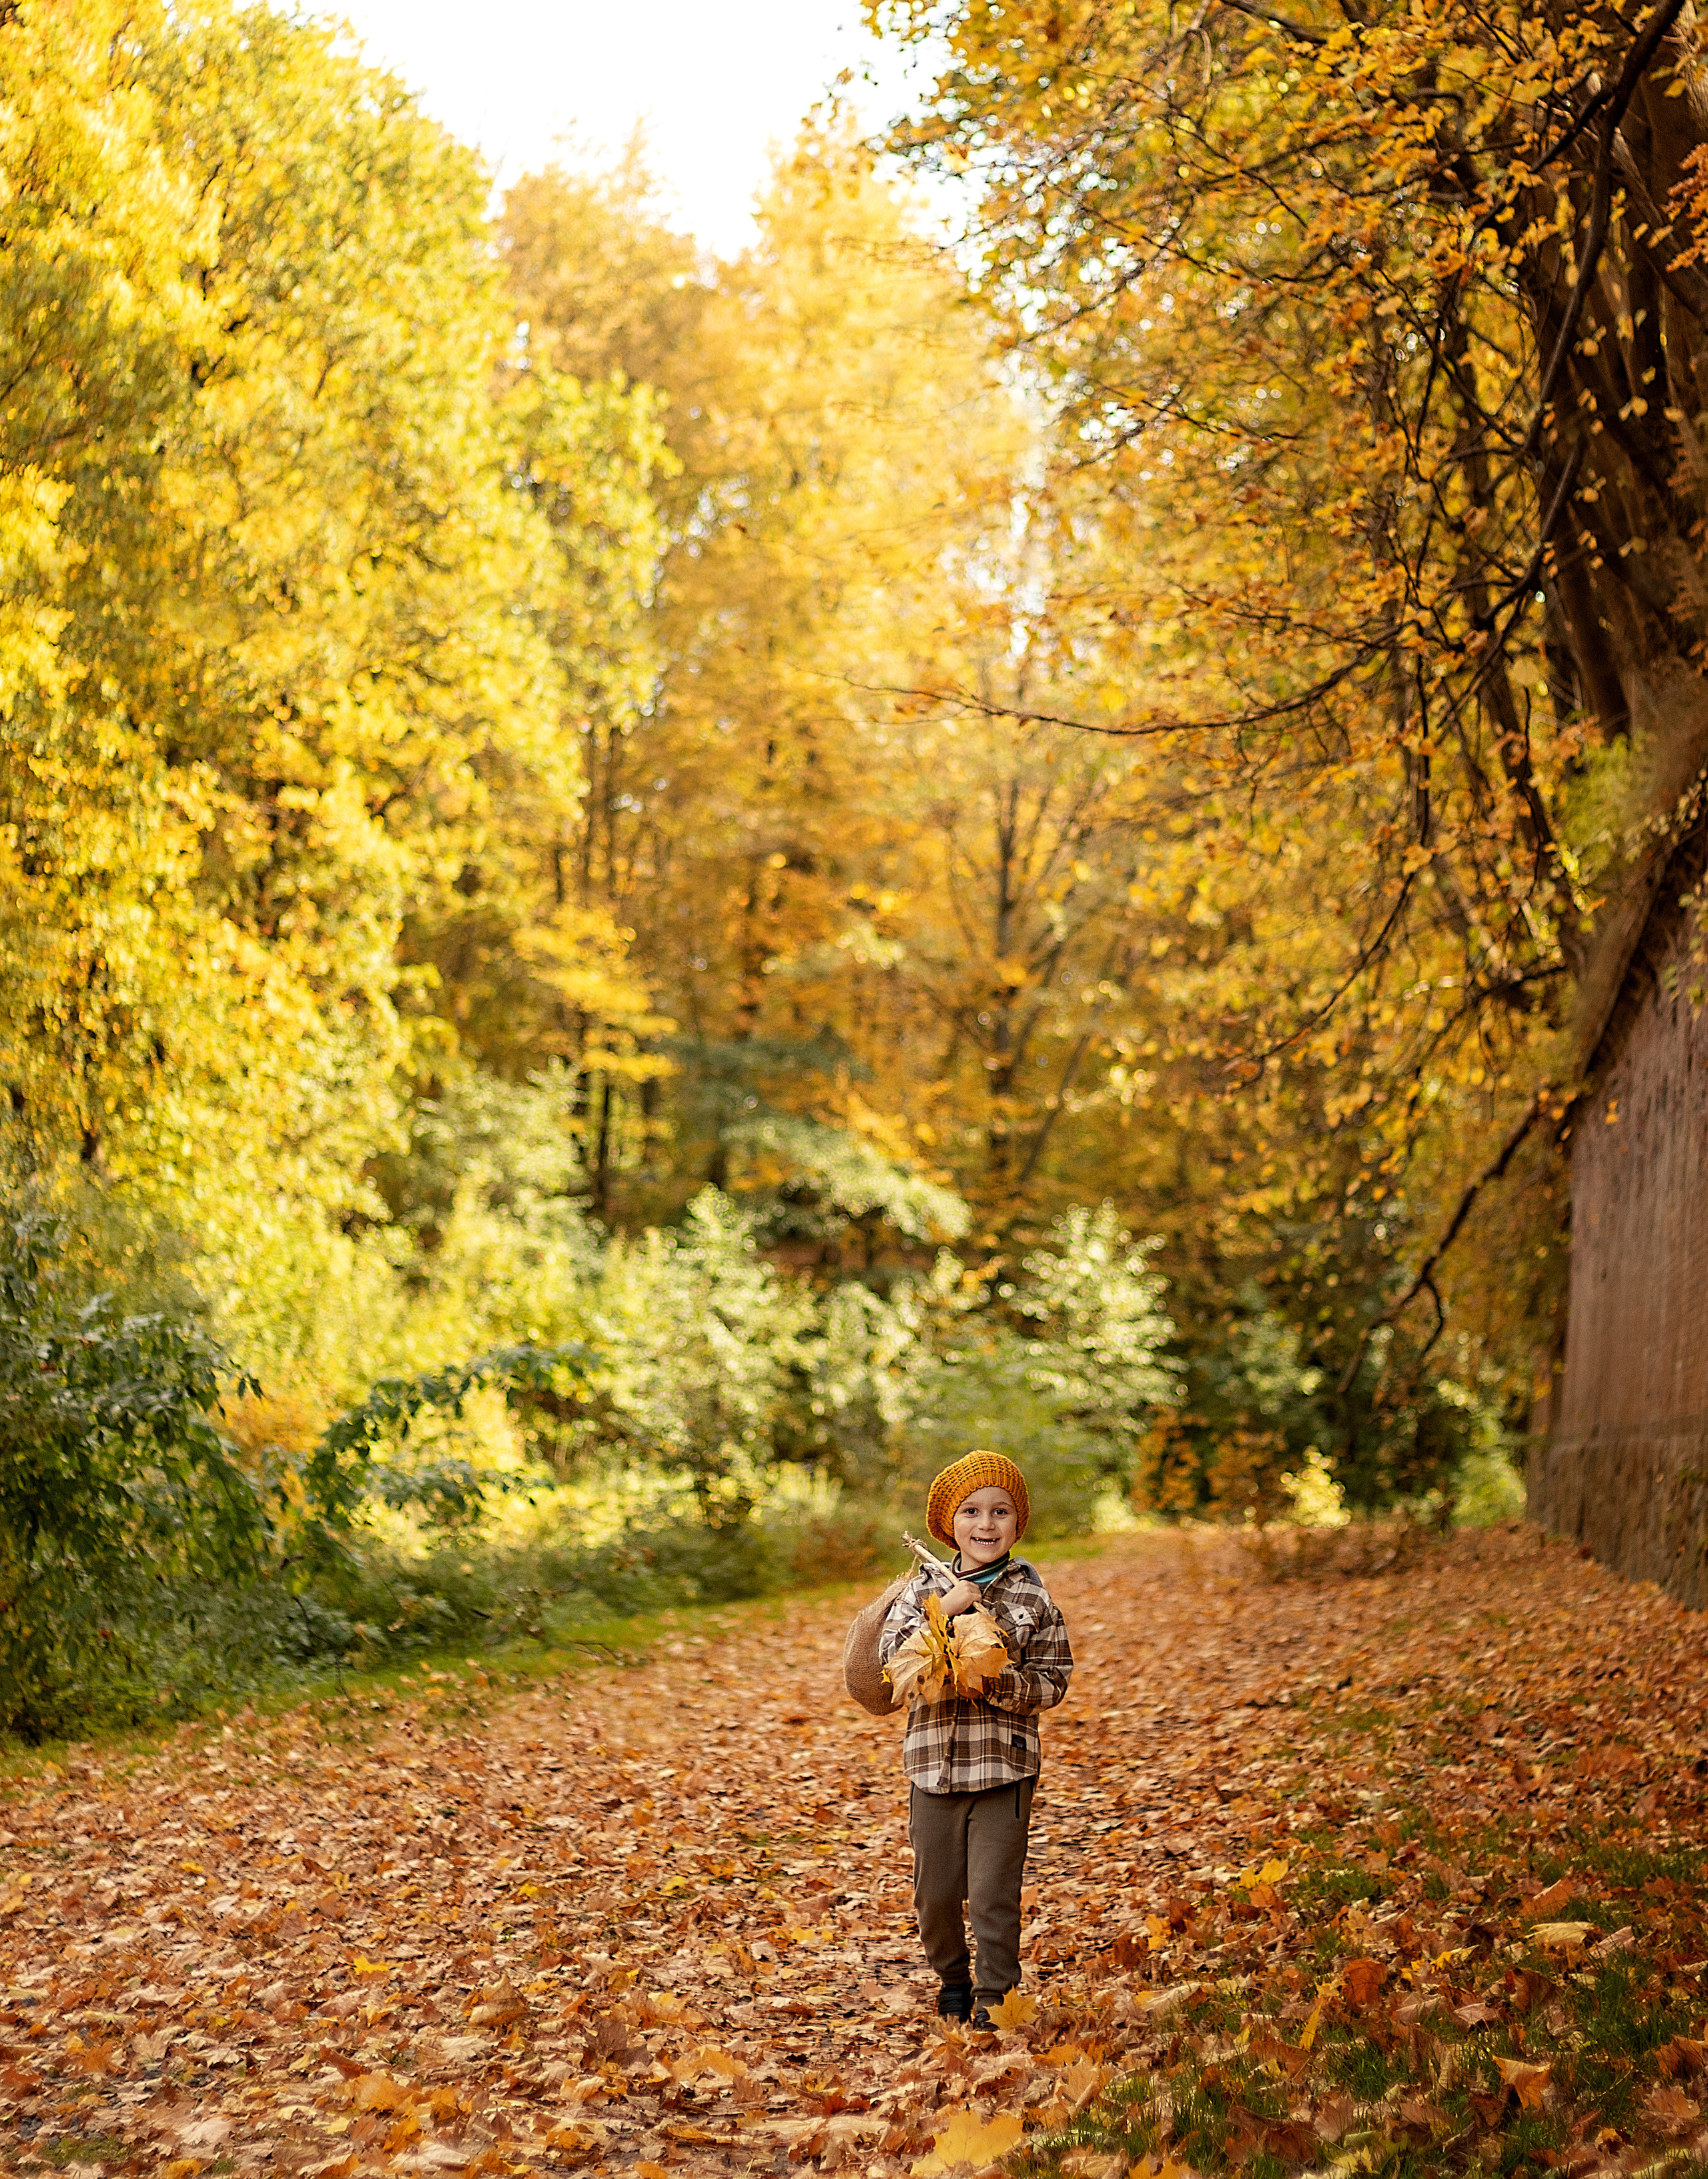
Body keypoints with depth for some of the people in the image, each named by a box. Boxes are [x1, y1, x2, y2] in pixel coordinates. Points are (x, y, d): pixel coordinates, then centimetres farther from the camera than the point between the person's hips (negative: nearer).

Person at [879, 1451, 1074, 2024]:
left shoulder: (1032, 1596, 1)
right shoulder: (926, 1587, 4)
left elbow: (1052, 1682, -1)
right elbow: (891, 1654, -8)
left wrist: (1002, 1682, -18)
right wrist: (944, 1611, -17)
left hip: (1005, 1766, -2)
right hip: (935, 1762, 2)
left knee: (994, 1892, -4)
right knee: (935, 1891, 10)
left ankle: (994, 1998, 11)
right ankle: (953, 1982, 33)